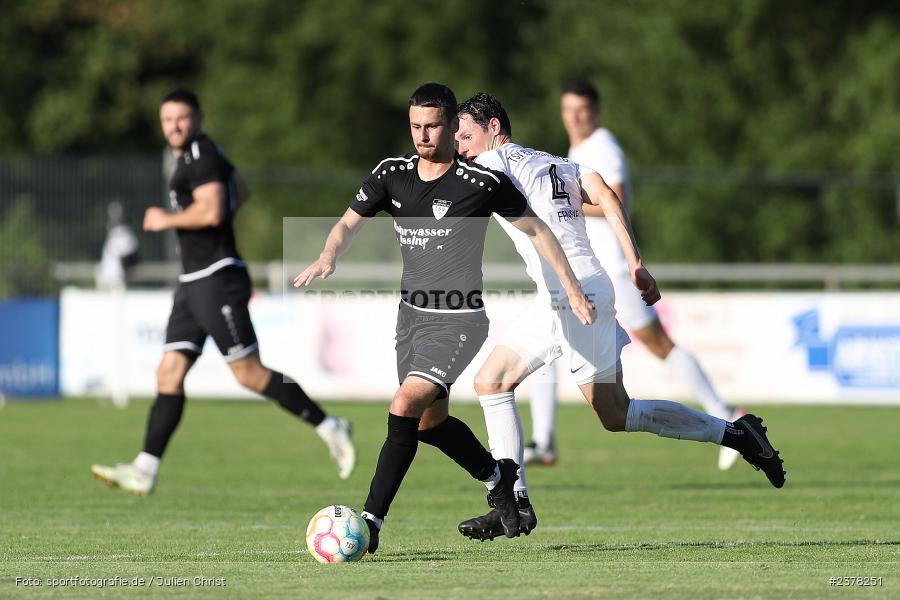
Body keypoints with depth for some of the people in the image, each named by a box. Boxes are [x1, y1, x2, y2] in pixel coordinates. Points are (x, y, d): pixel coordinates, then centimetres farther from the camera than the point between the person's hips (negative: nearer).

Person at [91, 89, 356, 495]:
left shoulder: (201, 154, -12)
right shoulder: (196, 153, 18)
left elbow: (211, 211, -25)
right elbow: (240, 192, 34)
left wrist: (167, 220, -11)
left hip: (217, 280, -10)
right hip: (194, 283, 10)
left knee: (250, 374, -9)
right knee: (169, 374, 3)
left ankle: (328, 427, 1)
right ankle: (145, 470, 0)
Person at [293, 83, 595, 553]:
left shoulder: (482, 183, -14)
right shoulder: (392, 174, -1)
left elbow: (534, 230, -1)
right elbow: (349, 223, 5)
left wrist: (571, 288, 1)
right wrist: (328, 258, -18)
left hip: (457, 320, -7)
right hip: (411, 313, 7)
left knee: (405, 407, -22)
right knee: (431, 421, 18)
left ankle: (371, 521, -19)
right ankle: (498, 477, 45)